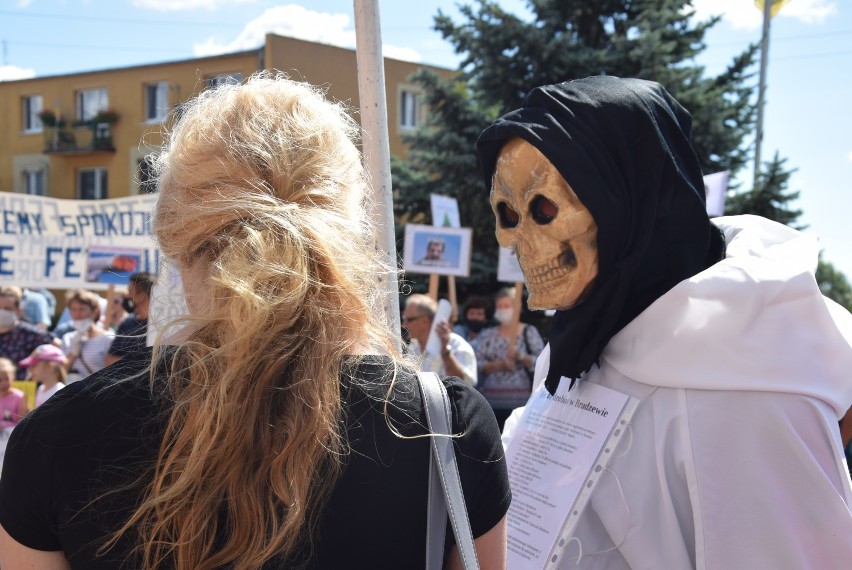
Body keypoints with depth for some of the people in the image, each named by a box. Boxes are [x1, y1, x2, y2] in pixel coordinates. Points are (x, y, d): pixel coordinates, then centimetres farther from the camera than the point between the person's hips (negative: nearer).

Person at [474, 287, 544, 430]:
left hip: (521, 401, -3)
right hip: (492, 400, 3)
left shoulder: (529, 332, 6)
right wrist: (498, 365, -12)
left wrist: (521, 357, -19)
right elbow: (477, 363, 4)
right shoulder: (488, 334, 14)